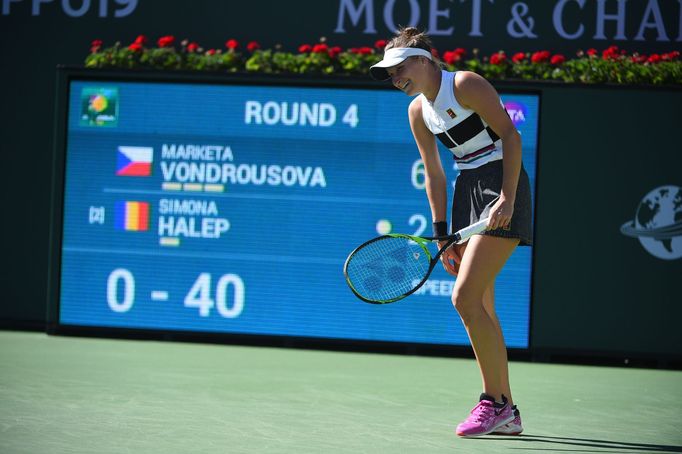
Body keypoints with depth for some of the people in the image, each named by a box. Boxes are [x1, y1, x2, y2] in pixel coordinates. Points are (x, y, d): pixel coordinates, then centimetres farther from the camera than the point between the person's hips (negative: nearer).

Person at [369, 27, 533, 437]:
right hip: (466, 190, 8)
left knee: (465, 298, -16)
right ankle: (506, 413, 13)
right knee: (480, 308, 6)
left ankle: (494, 402, -7)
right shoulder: (418, 111, 10)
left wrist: (506, 198, -22)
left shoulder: (466, 85, -12)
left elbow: (511, 136, -15)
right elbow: (434, 176, 15)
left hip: (502, 187, -8)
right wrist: (442, 234, 9)